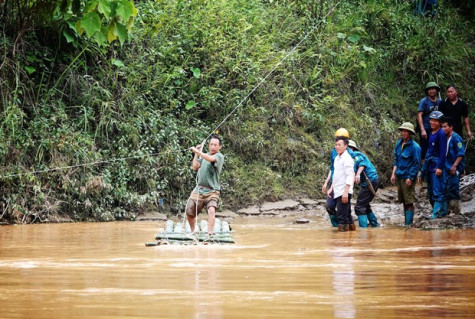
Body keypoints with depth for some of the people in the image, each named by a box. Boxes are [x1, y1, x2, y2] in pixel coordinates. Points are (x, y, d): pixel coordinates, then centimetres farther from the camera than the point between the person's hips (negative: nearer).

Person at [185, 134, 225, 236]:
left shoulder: (219, 157, -4)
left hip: (212, 191, -6)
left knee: (211, 210, -28)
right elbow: (195, 167, 4)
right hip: (199, 189, 6)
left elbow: (210, 159, -26)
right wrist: (196, 154, 0)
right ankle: (192, 231, 29)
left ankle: (210, 233, -32)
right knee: (189, 211, 6)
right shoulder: (203, 155, 14)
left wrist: (197, 151, -23)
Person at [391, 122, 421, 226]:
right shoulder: (399, 143, 10)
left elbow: (416, 164, -11)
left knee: (409, 201, -6)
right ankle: (406, 222, 19)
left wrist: (410, 178, -15)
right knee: (403, 201, 12)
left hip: (408, 177, -7)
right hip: (399, 176, 7)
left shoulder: (414, 147, -12)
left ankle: (409, 223, -4)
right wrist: (394, 173, 9)